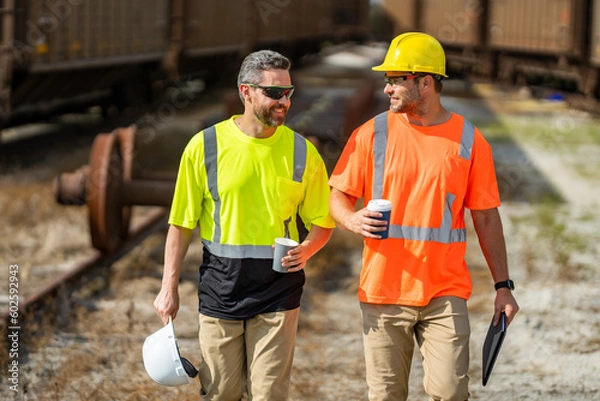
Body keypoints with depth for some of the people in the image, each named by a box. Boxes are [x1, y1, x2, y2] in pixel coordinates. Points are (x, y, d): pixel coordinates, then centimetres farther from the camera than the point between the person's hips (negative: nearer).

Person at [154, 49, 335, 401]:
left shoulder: (302, 152, 2)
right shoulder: (205, 146, -2)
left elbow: (323, 222, 9)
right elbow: (182, 223, 3)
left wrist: (306, 250, -13)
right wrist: (169, 288, 1)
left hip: (277, 295, 0)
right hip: (220, 290, 0)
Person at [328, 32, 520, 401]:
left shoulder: (469, 140, 1)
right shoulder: (372, 134, 1)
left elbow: (486, 218, 6)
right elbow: (338, 196, 6)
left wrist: (503, 286, 3)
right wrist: (352, 219, -17)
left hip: (446, 293, -1)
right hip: (383, 291, 1)